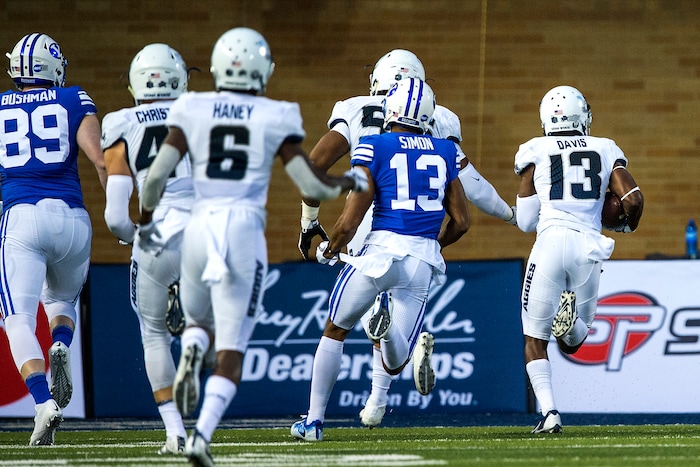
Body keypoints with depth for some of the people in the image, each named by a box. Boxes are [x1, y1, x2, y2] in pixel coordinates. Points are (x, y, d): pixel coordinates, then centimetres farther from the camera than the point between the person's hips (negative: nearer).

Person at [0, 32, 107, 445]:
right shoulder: (74, 102, 9)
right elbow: (101, 158, -4)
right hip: (70, 217, 1)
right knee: (62, 301, 26)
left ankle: (45, 403, -28)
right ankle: (60, 349, -8)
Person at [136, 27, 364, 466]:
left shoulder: (193, 110, 4)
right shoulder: (275, 119, 1)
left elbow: (158, 171, -2)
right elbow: (312, 185, 1)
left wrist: (145, 219, 16)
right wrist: (350, 182, 21)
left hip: (200, 227, 2)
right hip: (245, 229, -2)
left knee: (200, 319, 28)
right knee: (232, 351, 1)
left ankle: (191, 352, -9)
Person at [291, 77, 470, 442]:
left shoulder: (374, 149, -4)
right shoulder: (445, 152, 10)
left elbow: (350, 221, -8)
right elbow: (461, 222, 12)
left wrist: (330, 249, 13)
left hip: (382, 248, -3)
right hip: (424, 259, 3)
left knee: (335, 330, 20)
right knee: (393, 365, 10)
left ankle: (314, 420, 18)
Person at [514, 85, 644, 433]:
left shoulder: (535, 153, 8)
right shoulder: (607, 151, 13)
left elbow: (525, 221, 10)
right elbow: (633, 199, 1)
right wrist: (629, 225, 24)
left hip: (551, 242, -2)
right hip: (589, 245, 2)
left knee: (535, 339, 11)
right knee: (572, 342, 18)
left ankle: (549, 412, -9)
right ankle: (573, 320, -19)